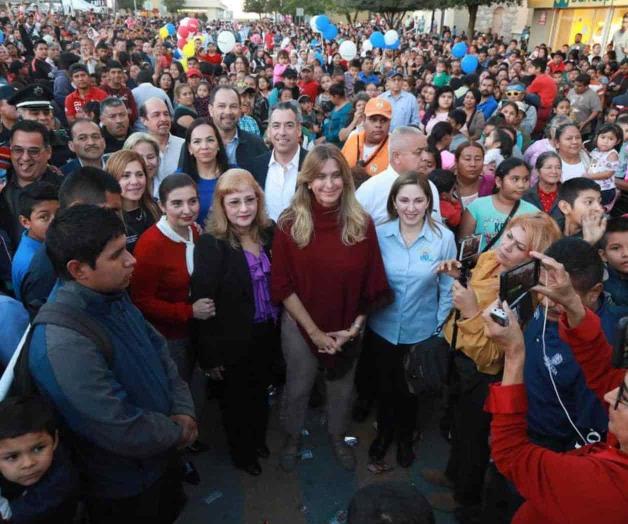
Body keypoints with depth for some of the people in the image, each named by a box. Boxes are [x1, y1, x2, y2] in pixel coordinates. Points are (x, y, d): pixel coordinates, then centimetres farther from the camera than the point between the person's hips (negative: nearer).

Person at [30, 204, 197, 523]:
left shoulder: (113, 296, -7)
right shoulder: (64, 344, -36)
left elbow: (159, 350, 3)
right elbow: (124, 432, -33)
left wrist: (183, 410, -9)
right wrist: (178, 431, -15)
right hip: (126, 488, -7)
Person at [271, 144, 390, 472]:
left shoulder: (362, 224, -11)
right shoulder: (290, 225, -16)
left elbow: (371, 285, -6)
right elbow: (283, 287, -13)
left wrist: (353, 328, -10)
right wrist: (314, 331, -14)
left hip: (347, 328, 2)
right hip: (300, 325, -1)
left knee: (341, 388, 22)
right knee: (298, 388, 19)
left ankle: (337, 438, 50)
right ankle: (292, 439, 47)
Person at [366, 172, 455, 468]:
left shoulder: (444, 238, -15)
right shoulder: (380, 235, -11)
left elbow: (448, 288, -7)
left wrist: (440, 325, -4)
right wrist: (366, 314, -2)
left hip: (422, 331, -1)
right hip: (382, 328, 1)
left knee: (409, 387, 19)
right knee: (385, 384, 20)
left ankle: (405, 436, 48)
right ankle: (384, 431, 49)